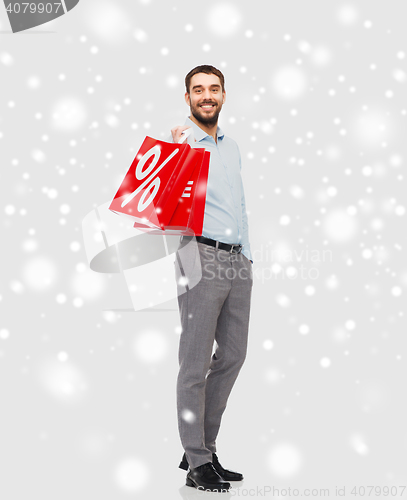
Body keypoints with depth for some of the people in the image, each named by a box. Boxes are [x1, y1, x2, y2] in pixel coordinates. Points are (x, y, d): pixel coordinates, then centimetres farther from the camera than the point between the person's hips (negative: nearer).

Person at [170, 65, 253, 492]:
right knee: (195, 362, -3)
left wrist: (247, 256, 19)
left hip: (237, 262, 8)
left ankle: (203, 448, 23)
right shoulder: (178, 143, -2)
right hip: (202, 258, -7)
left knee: (233, 355, 10)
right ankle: (198, 462, 7)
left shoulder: (231, 146, 20)